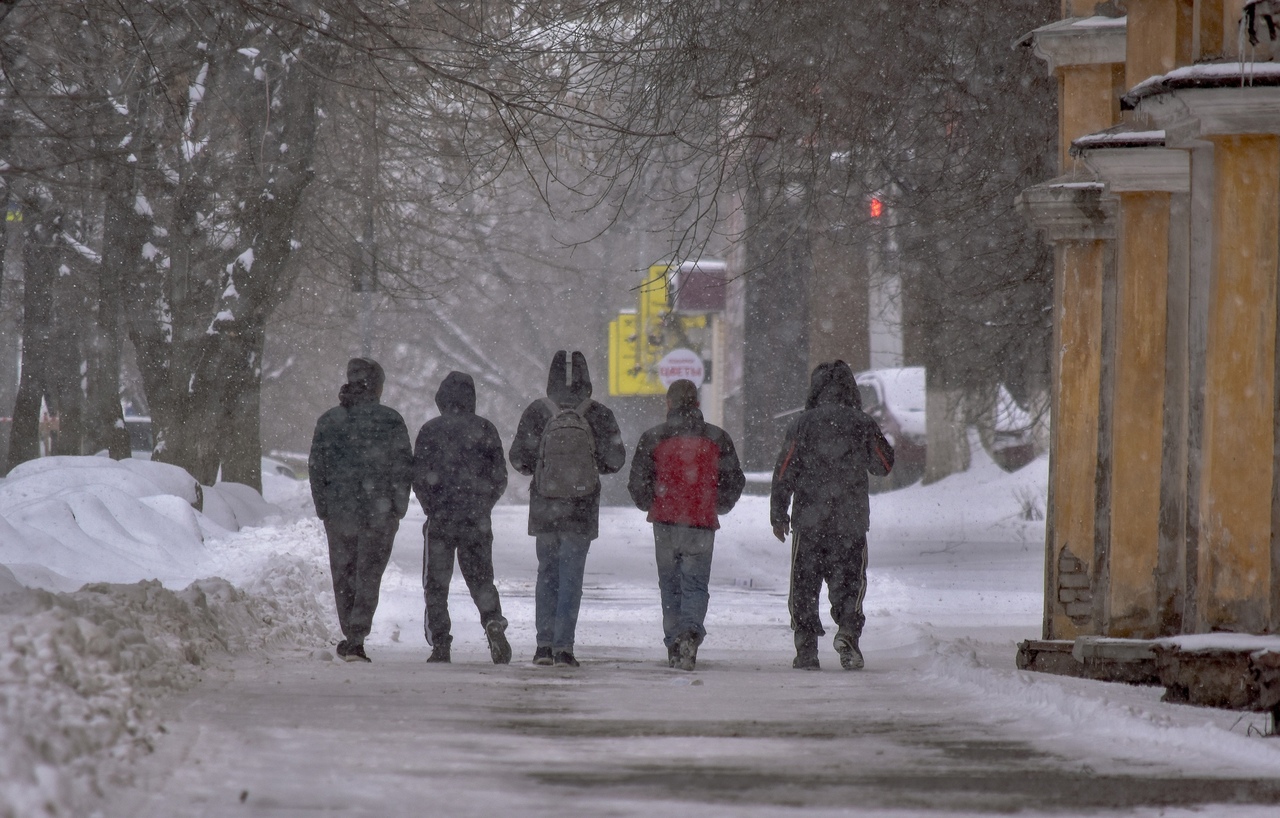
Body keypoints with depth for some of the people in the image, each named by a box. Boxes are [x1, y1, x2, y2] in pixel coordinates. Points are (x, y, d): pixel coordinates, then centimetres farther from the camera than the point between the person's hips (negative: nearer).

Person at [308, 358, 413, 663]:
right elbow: (404, 466, -5)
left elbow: (316, 467, 3)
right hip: (380, 511, -2)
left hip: (339, 511, 2)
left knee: (343, 575, 14)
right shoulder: (390, 420, -5)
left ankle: (352, 637, 19)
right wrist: (398, 507, 3)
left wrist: (323, 507, 9)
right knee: (369, 575, 2)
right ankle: (356, 640, -9)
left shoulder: (328, 421, 2)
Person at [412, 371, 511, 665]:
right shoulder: (485, 430, 2)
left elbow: (419, 477, -4)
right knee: (481, 579, 13)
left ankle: (439, 643, 0)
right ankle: (494, 622, -13)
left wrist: (431, 507, 10)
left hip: (440, 519, -2)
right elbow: (499, 477, 3)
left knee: (436, 585, 7)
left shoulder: (430, 430, -3)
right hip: (477, 520, 2)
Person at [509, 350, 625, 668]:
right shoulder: (598, 415, -6)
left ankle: (544, 644, 10)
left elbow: (519, 458, -5)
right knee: (571, 576, 3)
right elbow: (615, 459, -4)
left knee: (547, 572, 13)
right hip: (582, 510, -1)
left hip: (544, 508, 1)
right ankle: (563, 646, -3)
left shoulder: (537, 412, -6)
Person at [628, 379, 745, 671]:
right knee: (695, 584, 2)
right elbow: (734, 480, 8)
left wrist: (649, 505, 20)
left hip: (665, 524, 0)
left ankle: (674, 646, 10)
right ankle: (691, 631, -24)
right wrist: (718, 507, 25)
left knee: (670, 584, 13)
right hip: (702, 525, 0)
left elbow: (638, 482, 0)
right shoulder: (717, 439, 4)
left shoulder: (653, 438, 0)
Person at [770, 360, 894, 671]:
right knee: (848, 581, 6)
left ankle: (806, 648, 4)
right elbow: (884, 465, 11)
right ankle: (848, 629, -19)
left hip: (808, 520, -1)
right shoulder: (862, 424, -1)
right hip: (851, 522, 1)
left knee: (804, 586, 8)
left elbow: (784, 472, -1)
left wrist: (778, 515, 8)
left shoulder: (802, 425, -2)